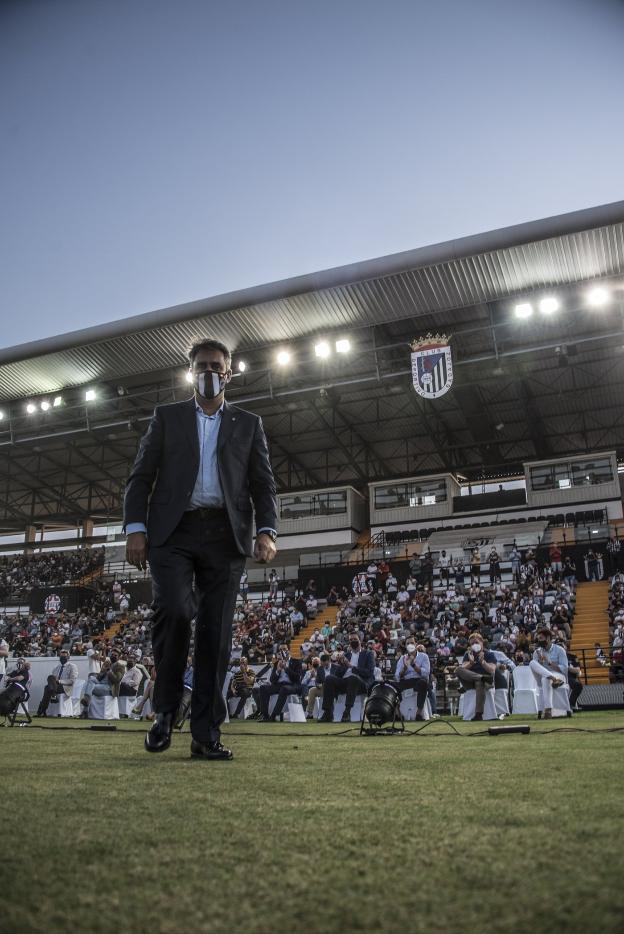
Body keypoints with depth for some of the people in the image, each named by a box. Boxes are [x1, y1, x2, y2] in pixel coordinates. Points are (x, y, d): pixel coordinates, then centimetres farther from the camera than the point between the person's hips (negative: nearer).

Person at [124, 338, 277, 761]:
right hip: (173, 531, -1)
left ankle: (207, 735, 5)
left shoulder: (249, 424, 17)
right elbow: (141, 476, 10)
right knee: (173, 609, -21)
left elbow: (263, 484, 9)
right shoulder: (167, 417, 16)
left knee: (216, 633, -2)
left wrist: (266, 531, -8)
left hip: (225, 536, 1)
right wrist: (136, 527, -5)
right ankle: (166, 707, 3)